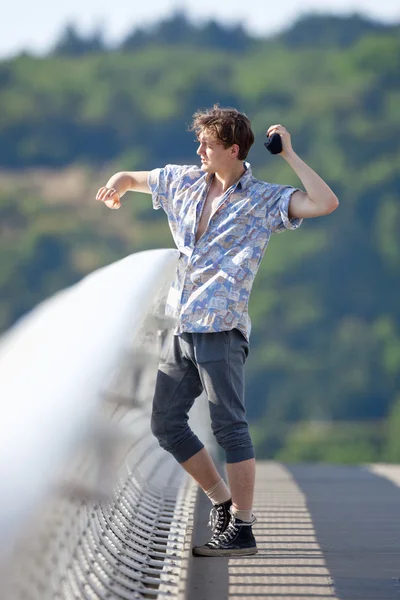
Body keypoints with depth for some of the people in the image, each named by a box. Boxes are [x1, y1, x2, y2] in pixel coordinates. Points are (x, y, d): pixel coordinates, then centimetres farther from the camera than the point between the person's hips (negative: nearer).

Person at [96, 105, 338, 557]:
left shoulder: (264, 200, -5)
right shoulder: (185, 182, 13)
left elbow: (326, 203, -20)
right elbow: (130, 178, 27)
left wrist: (289, 154, -14)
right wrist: (117, 185, 3)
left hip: (221, 330, -7)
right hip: (182, 331, 7)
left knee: (229, 426, -7)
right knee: (166, 424, 9)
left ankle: (241, 529, -2)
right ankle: (223, 500, 24)